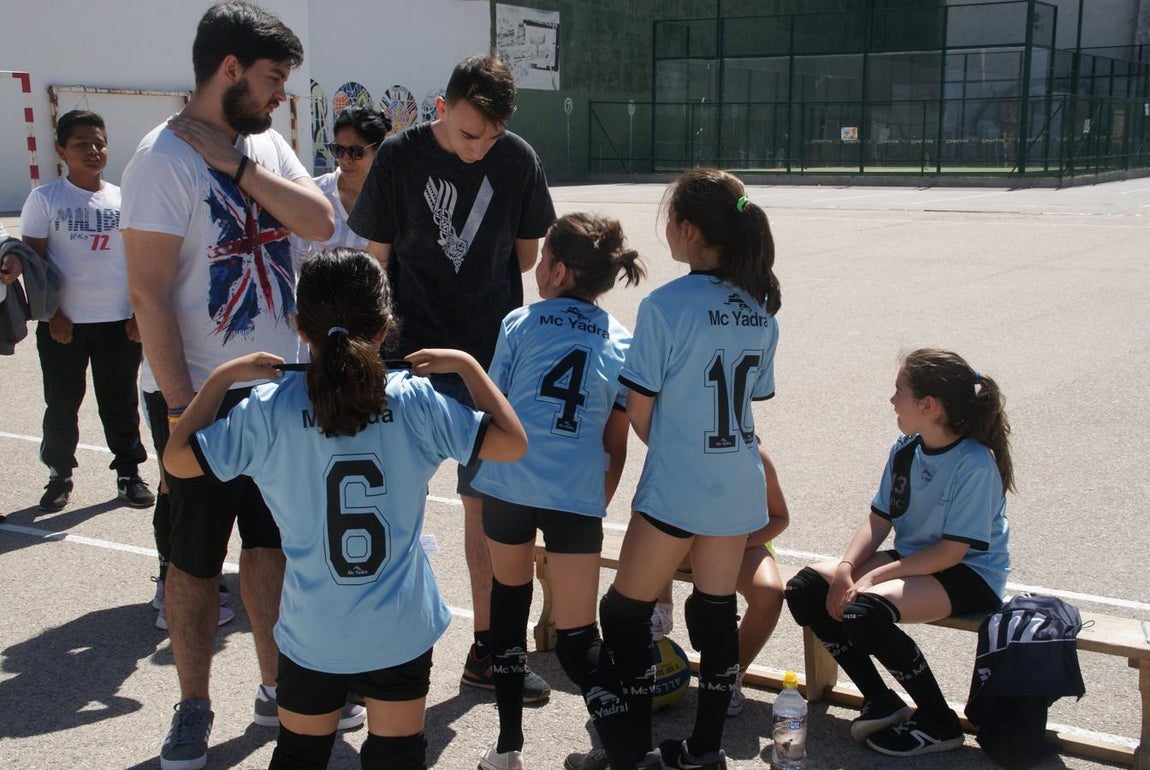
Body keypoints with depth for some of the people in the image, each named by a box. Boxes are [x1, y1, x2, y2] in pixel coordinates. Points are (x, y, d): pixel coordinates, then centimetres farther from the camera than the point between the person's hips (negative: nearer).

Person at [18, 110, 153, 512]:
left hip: (118, 322, 2)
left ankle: (129, 473, 22)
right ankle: (59, 475, 23)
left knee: (121, 402, 10)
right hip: (64, 324, -1)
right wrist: (52, 313, -9)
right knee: (62, 404, 9)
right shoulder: (45, 199, -2)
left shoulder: (123, 200, 4)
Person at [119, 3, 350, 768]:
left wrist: (239, 167, -16)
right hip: (202, 394, -6)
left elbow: (320, 222, -7)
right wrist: (180, 406, -20)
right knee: (195, 559, 7)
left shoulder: (266, 143, 7)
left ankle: (279, 687, 31)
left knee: (274, 541, 16)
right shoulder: (165, 158, -15)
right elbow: (150, 292, -18)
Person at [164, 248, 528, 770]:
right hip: (403, 629, 0)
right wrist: (468, 366, 1)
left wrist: (223, 376, 4)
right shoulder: (415, 401, -15)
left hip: (312, 634, 0)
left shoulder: (268, 409, -14)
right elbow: (512, 443, -9)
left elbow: (177, 458, -4)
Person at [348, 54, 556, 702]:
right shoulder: (400, 157, -7)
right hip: (413, 356, -2)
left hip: (491, 356, 2)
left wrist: (446, 283, 7)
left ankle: (487, 648, 20)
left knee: (486, 503, 8)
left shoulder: (518, 160, -2)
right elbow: (376, 259, -2)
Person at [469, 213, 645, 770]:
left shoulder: (519, 324, 4)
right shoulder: (622, 343, 10)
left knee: (509, 596, 22)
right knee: (576, 634, 8)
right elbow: (616, 447, 12)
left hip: (508, 485, 0)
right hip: (578, 495, 1)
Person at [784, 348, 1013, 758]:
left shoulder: (975, 464, -22)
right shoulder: (906, 448, 0)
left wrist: (875, 576, -24)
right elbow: (879, 518, 3)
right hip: (911, 560, 8)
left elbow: (953, 550, -23)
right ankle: (880, 700, 2)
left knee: (865, 613, -33)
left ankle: (939, 722, -10)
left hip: (969, 575, -8)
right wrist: (846, 568, -14)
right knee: (805, 589, -9)